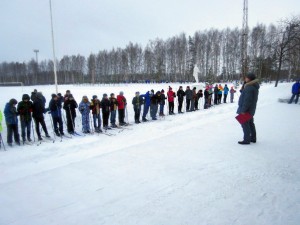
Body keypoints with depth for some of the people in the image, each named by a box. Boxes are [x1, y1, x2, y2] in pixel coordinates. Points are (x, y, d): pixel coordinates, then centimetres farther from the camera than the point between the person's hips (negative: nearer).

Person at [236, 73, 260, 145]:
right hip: (251, 109, 10)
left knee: (245, 124, -3)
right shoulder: (254, 86, 11)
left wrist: (243, 110, -22)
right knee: (250, 123, 18)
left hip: (247, 109, -10)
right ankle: (253, 138, 29)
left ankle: (247, 140, 4)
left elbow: (247, 100, -25)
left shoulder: (249, 87, -22)